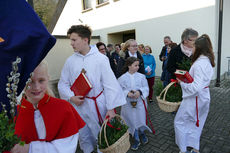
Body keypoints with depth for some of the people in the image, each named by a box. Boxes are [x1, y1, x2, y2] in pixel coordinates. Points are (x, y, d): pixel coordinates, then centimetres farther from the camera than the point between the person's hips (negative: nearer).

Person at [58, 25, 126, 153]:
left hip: (99, 105, -3)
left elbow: (110, 84, -11)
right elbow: (63, 83, 8)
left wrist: (111, 108, -13)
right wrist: (71, 97, -10)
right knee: (84, 137, 19)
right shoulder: (70, 61, 1)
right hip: (79, 105, 3)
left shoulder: (101, 58, -9)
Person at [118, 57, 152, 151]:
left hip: (140, 102, 1)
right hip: (128, 104, -1)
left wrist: (140, 92, -21)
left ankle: (142, 134, 44)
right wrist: (127, 93, -23)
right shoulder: (122, 78, -6)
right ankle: (136, 140, 31)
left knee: (141, 120, 11)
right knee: (132, 122, 9)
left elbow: (146, 88, -2)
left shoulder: (141, 76, -2)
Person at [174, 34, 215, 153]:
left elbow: (196, 87, -29)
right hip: (204, 97, 9)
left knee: (179, 122, 7)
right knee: (195, 124, 22)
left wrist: (182, 82, -16)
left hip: (194, 98, -9)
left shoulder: (199, 64, -25)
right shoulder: (208, 62, 6)